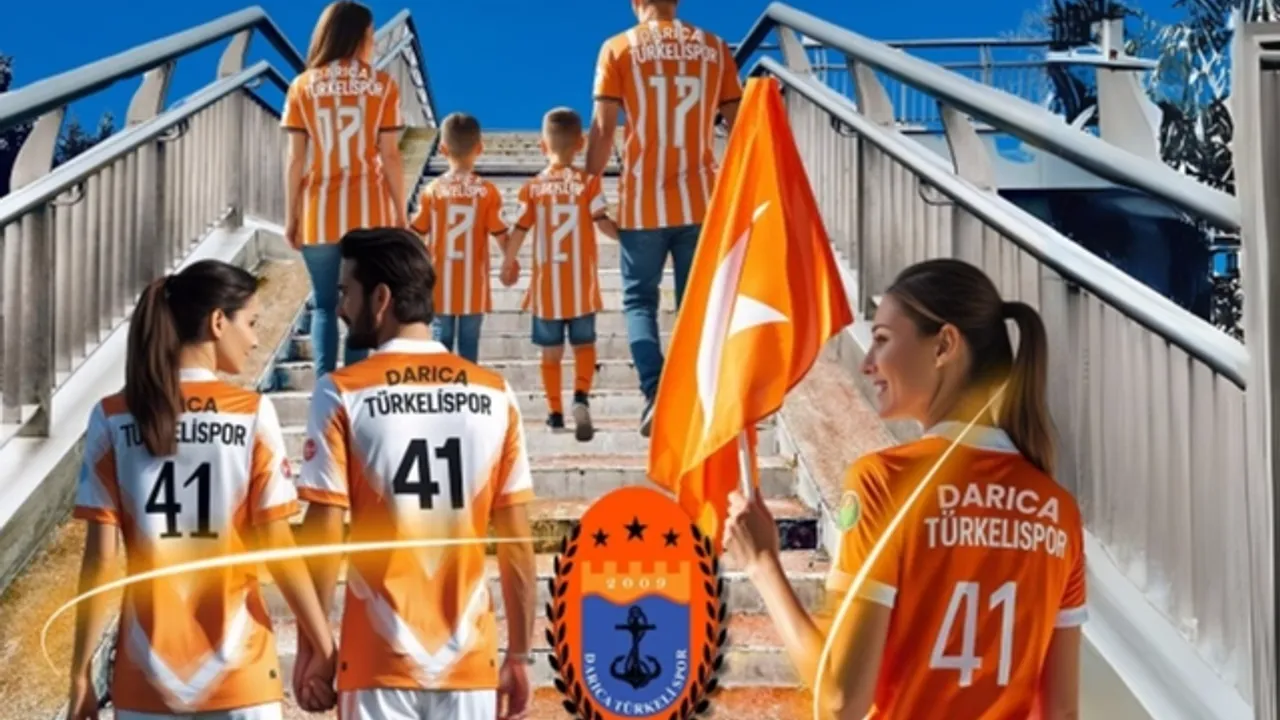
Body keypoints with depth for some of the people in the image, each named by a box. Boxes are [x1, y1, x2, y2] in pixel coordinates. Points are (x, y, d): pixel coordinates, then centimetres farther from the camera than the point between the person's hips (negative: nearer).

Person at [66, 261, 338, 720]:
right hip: (238, 672, -2)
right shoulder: (253, 415, -8)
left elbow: (100, 558, -5)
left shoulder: (113, 419, -4)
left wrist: (81, 670, 3)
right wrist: (324, 647, 1)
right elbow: (278, 549, -8)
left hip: (148, 674, 2)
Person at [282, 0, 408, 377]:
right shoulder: (382, 85, 0)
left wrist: (291, 217, 7)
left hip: (320, 215, 1)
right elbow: (390, 156, -3)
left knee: (324, 305, 8)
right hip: (369, 214, -1)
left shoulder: (303, 86, 2)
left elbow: (296, 159, 0)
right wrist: (400, 214, 4)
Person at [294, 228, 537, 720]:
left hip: (381, 660, -2)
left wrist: (311, 646, 4)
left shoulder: (343, 394, -8)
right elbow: (517, 545, 2)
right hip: (470, 658, 3)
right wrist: (519, 656, 11)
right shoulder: (494, 395, 0)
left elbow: (323, 538, -9)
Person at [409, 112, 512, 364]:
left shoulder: (432, 190, -5)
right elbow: (501, 236, -7)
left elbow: (415, 235, -1)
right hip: (473, 287, -1)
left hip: (442, 285, 1)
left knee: (442, 340, 11)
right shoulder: (488, 191, -9)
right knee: (469, 342, 6)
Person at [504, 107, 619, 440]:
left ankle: (555, 411, 16)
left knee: (551, 351, 12)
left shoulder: (533, 187, -1)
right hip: (581, 286, -1)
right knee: (584, 344, 13)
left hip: (546, 287, 1)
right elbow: (603, 222, -12)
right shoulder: (587, 182, -6)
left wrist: (508, 264, 12)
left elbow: (520, 229, -2)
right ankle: (581, 395, -10)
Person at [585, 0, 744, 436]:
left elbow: (603, 129, -5)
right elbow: (738, 127, 8)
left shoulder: (619, 48, 0)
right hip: (701, 201, 2)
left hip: (643, 202, -2)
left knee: (639, 299, 10)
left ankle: (655, 394, -8)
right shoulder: (714, 47, 7)